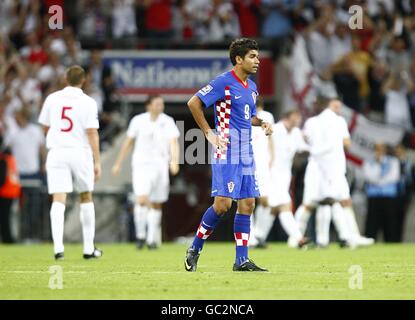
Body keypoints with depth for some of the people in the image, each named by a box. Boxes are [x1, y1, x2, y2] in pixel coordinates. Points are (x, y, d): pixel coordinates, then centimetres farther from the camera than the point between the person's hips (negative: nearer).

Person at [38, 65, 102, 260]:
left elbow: (45, 127, 14)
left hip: (56, 152, 1)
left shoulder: (52, 99, 3)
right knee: (86, 198, 15)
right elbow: (92, 134, -10)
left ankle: (58, 247, -19)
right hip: (80, 152, -1)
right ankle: (89, 248, 19)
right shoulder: (88, 103, -5)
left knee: (58, 200, -4)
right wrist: (97, 162, -6)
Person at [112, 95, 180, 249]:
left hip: (160, 166, 2)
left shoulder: (168, 122, 1)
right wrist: (118, 163, 13)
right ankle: (140, 235, -3)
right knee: (142, 200, -17)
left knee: (156, 204, 7)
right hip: (141, 165, -2)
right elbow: (128, 142, 10)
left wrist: (174, 161, -27)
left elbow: (173, 143, -9)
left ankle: (152, 239, 18)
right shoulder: (138, 121, 0)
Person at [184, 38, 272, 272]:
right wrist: (209, 133, -13)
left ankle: (242, 260, 6)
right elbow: (194, 103, -11)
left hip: (246, 154, 8)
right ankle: (195, 249, 3)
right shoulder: (224, 82, -9)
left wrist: (262, 123, 8)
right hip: (227, 152, -8)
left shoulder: (252, 87, 16)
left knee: (247, 204, 4)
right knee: (223, 204, -13)